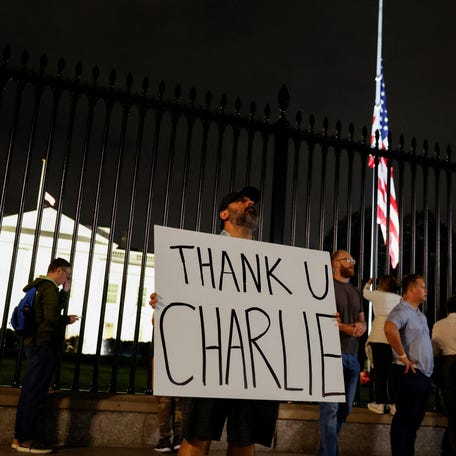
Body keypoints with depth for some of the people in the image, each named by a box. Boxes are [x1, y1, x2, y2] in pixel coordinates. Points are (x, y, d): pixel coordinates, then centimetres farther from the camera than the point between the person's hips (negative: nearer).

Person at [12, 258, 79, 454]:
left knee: (29, 390, 12)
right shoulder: (50, 288, -13)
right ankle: (26, 439, -3)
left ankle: (19, 437, 17)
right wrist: (68, 320, -5)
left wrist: (65, 291, 16)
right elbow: (52, 318, -23)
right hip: (45, 344, -10)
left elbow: (57, 307, 25)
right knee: (36, 392, -6)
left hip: (34, 343, 10)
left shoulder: (39, 286, 18)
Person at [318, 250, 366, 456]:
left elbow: (362, 320, 22)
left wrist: (361, 325, -2)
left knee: (345, 408, 12)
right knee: (331, 407, -11)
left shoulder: (356, 292, 22)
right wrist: (343, 327, -20)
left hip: (352, 355, 8)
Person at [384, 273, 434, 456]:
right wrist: (403, 356, -28)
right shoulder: (402, 310, -14)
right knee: (404, 419, -3)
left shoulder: (420, 315, 19)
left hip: (423, 376, 10)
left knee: (415, 419, 16)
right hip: (409, 374, -10)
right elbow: (390, 328, -36)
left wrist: (428, 369, 18)